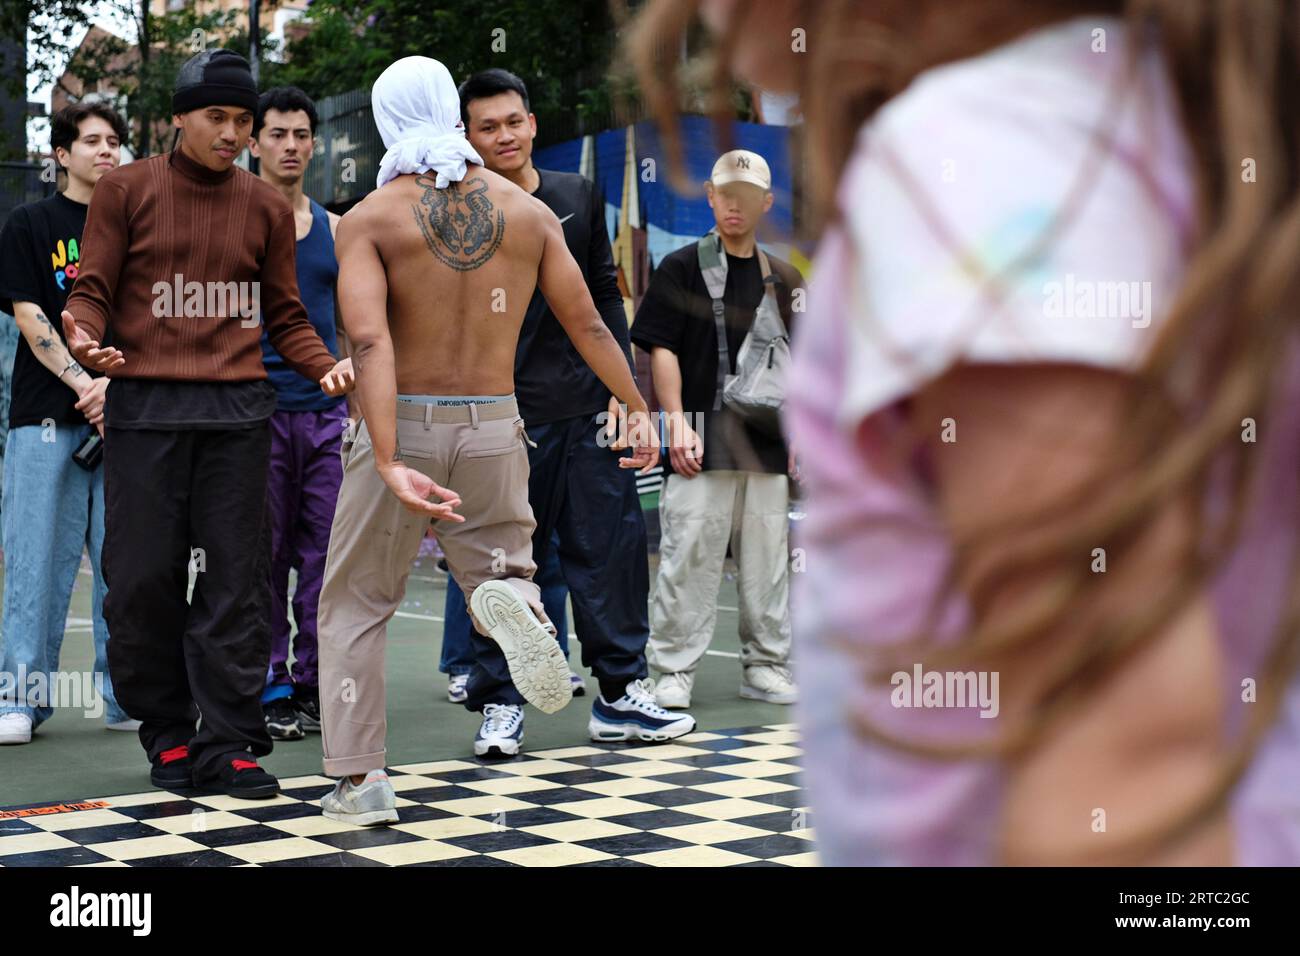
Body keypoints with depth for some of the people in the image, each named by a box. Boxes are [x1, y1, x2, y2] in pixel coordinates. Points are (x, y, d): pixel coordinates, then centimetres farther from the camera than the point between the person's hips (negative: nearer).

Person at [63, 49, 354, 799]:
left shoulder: (267, 208, 13)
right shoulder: (126, 191, 6)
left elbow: (285, 315, 15)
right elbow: (93, 291, 5)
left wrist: (326, 366, -3)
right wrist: (85, 337, -17)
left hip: (238, 411, 2)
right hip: (145, 406, -2)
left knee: (236, 579, 0)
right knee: (144, 577, -1)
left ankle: (228, 743, 4)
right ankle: (168, 736, 13)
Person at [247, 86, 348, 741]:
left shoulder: (334, 228, 15)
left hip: (326, 413, 4)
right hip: (258, 410, -4)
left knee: (326, 555, 2)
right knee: (263, 558, -1)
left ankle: (316, 687, 9)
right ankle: (270, 690, 7)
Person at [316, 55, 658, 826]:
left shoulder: (368, 220, -6)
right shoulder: (528, 211, 3)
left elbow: (370, 342, -19)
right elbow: (587, 324, 6)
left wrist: (390, 467, -25)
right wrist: (641, 410, 17)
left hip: (404, 424, -2)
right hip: (494, 427, 2)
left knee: (356, 603, 13)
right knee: (502, 574, 18)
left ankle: (361, 779, 9)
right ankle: (512, 607, -21)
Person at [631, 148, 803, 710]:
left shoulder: (783, 278, 15)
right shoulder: (682, 267, 1)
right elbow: (661, 349, -3)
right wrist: (677, 422, -12)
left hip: (768, 446, 5)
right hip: (702, 442, -4)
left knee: (768, 559, 8)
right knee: (688, 557, -6)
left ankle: (765, 665, 19)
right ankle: (674, 669, 1)